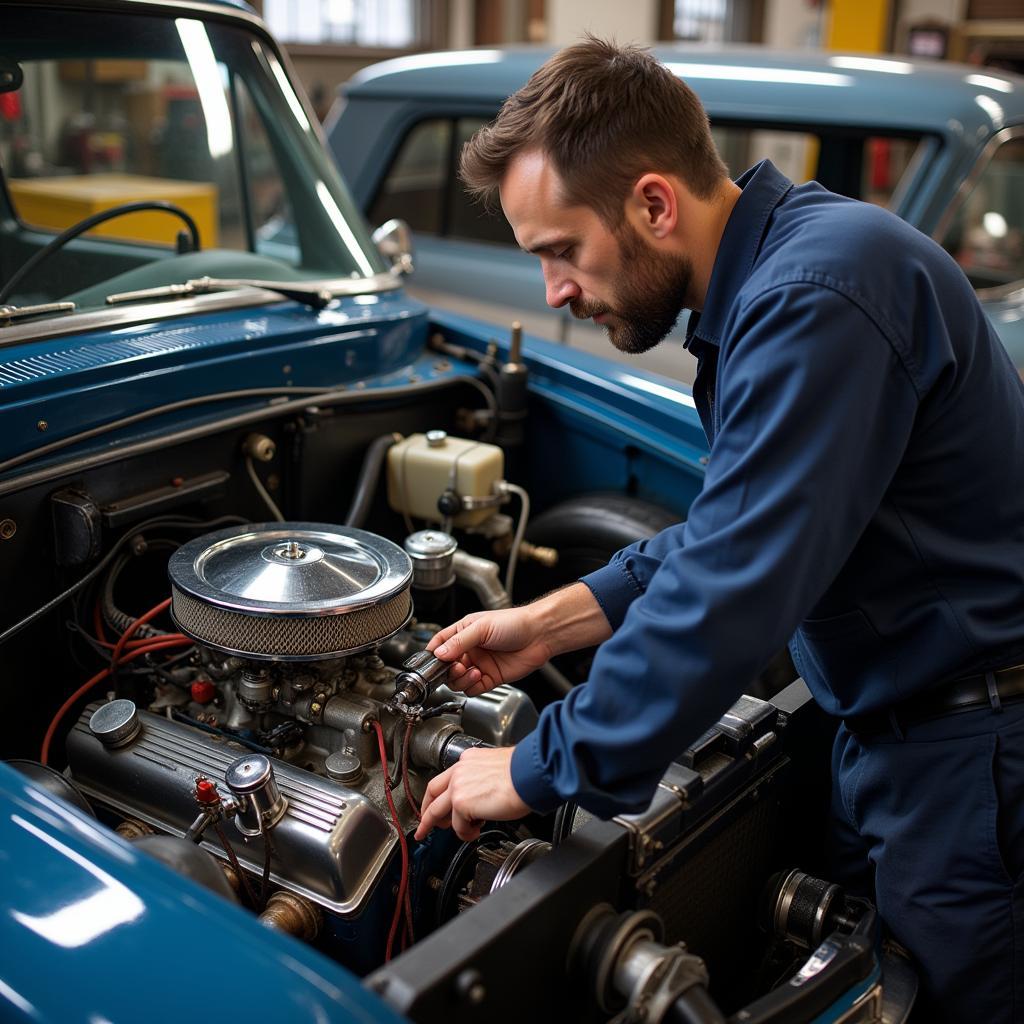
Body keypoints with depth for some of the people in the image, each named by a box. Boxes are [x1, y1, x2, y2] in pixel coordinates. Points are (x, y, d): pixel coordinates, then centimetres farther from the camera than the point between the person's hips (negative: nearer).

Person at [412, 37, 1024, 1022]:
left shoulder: (820, 293, -26)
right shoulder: (758, 280, 7)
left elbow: (736, 589, -30)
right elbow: (732, 527, 15)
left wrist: (540, 768, -18)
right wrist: (551, 621, 9)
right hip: (892, 729, 9)